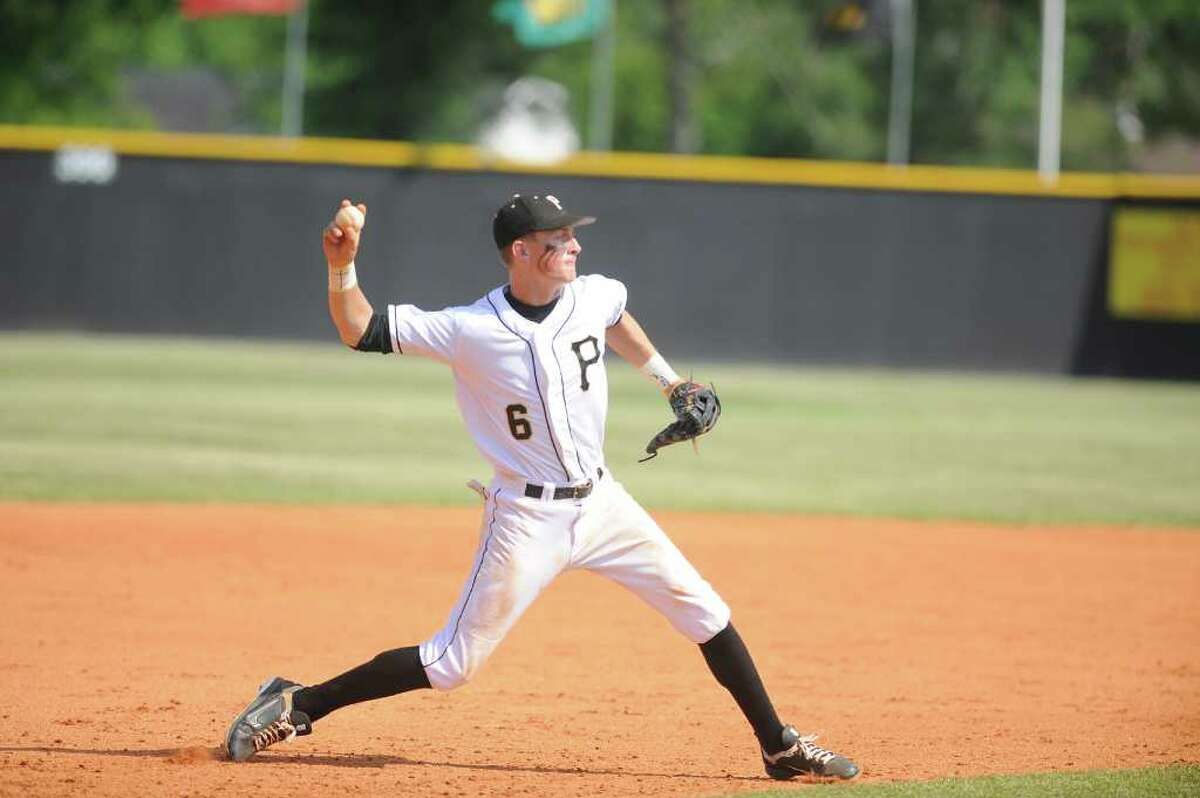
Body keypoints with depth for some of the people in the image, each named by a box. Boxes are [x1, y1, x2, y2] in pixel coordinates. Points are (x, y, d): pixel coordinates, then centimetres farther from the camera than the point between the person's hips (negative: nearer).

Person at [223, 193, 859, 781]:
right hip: (527, 519, -5)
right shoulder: (468, 331, -19)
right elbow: (359, 332, -16)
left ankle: (779, 748, 16)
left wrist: (668, 380, 26)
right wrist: (341, 265, -30)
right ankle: (297, 705, 5)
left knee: (704, 610, 4)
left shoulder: (594, 297, -4)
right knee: (454, 662, -6)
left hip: (599, 502, 5)